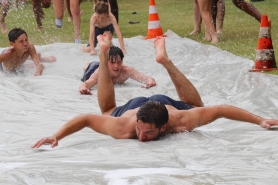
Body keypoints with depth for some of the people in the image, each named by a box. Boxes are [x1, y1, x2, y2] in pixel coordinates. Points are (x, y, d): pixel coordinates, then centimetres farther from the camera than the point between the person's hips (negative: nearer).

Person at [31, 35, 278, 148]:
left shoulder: (181, 122, -43)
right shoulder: (124, 128, -45)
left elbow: (220, 109, -34)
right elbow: (85, 119, -35)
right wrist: (56, 136, -43)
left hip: (165, 103, 1)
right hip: (134, 106, -1)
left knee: (196, 105, 34)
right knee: (107, 110, 34)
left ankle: (165, 61, 37)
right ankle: (104, 55, 40)